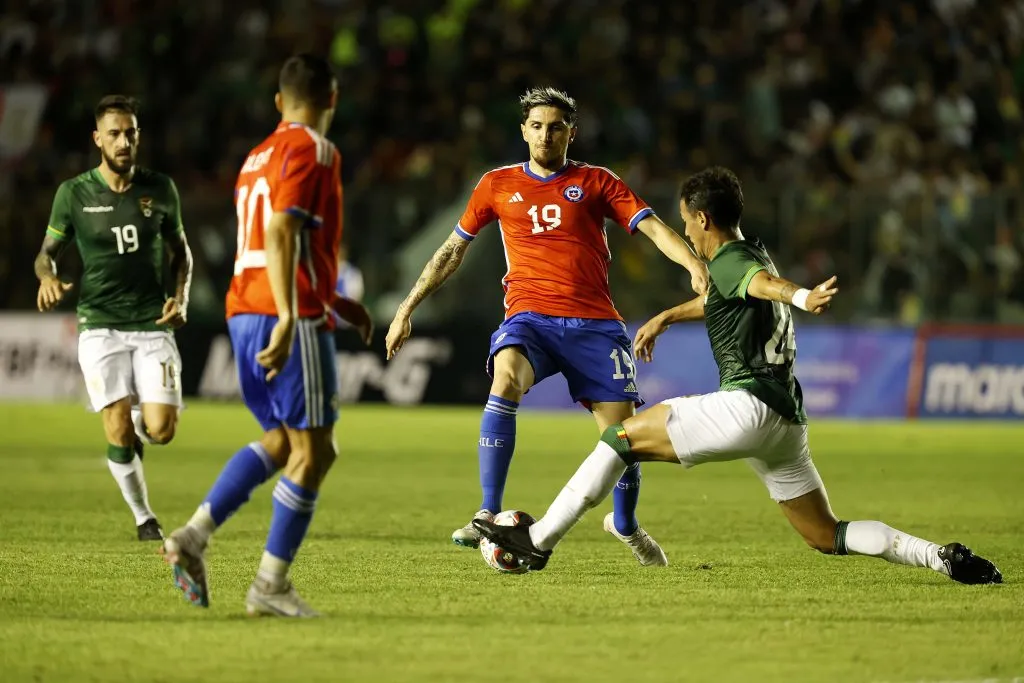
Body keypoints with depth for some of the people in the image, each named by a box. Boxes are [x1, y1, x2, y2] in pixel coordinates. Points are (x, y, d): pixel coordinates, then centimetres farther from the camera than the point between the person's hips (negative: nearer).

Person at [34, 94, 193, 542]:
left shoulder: (160, 190, 3)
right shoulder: (74, 194, -2)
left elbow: (180, 252, 14)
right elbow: (47, 252, 7)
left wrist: (181, 296, -3)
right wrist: (48, 277, -16)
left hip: (153, 325, 1)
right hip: (100, 327, -1)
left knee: (161, 431, -10)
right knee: (118, 433, -9)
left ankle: (138, 425, 27)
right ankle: (143, 517, 11)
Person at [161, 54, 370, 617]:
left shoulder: (258, 156, 21)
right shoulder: (312, 150, -7)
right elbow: (281, 234, -20)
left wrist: (332, 299, 35)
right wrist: (290, 318, -27)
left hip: (245, 314, 9)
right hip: (291, 317, -9)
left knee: (281, 441, 18)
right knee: (314, 451, -3)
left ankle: (195, 535, 4)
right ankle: (270, 585, -4)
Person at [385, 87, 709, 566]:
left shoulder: (595, 183, 9)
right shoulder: (498, 185, 13)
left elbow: (652, 227, -1)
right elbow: (453, 250, 22)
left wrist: (693, 263, -21)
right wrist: (407, 309, 20)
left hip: (593, 323, 1)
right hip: (529, 316, 0)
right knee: (506, 380, -33)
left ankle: (625, 523, 28)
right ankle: (488, 515, -32)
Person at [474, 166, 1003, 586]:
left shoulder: (729, 260, -5)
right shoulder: (754, 255, 24)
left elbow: (762, 282, -30)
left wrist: (801, 298, -51)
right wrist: (666, 317, 58)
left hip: (748, 404, -9)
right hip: (787, 418, 9)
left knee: (622, 437, -2)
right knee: (828, 537, 12)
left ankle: (538, 541, -4)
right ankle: (941, 556, -3)